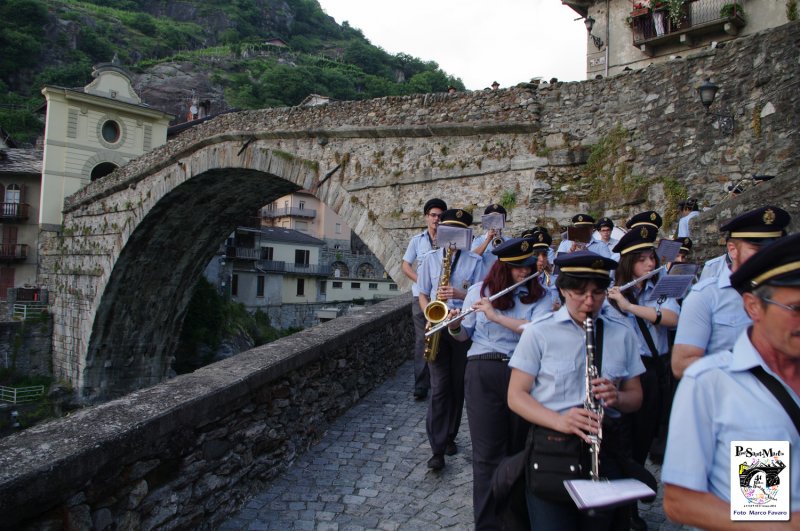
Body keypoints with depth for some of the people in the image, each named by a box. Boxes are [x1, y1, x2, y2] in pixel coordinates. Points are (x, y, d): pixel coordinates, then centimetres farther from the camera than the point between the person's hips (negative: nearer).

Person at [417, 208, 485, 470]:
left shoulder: (474, 261, 2)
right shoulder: (431, 259, 7)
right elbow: (423, 294, 11)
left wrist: (459, 294, -19)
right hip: (436, 326, 0)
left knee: (457, 386, 10)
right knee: (440, 386, -5)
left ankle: (449, 437, 27)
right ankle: (437, 449, -2)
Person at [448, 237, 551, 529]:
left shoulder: (539, 295, 4)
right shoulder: (479, 291, 5)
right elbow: (464, 335, 10)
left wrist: (496, 316, -21)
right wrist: (455, 325, -13)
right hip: (483, 372, -1)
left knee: (519, 449, 13)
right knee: (488, 453, 0)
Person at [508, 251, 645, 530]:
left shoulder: (622, 334, 7)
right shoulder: (538, 332, -3)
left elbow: (635, 396, 13)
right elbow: (516, 396, -5)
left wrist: (617, 398, -11)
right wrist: (558, 420, -22)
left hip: (605, 447, 3)